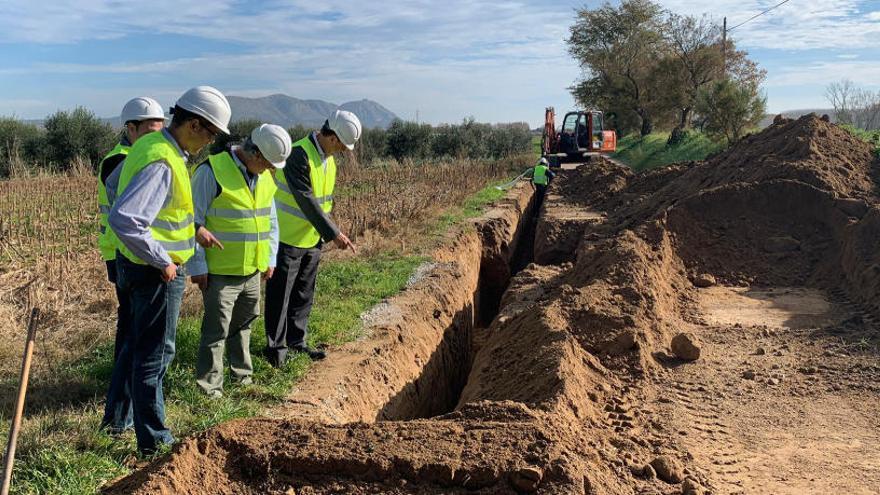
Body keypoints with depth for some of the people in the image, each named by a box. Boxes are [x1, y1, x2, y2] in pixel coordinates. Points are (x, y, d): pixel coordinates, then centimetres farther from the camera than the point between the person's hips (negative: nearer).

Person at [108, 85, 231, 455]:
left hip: (136, 265, 10)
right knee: (154, 354, 2)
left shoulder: (151, 144, 6)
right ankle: (154, 441, 16)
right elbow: (124, 220, -36)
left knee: (138, 344, 24)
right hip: (156, 272, -10)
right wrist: (162, 261, -24)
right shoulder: (161, 164, -26)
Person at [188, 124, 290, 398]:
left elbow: (271, 219, 18)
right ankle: (209, 386, 13)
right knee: (217, 329, 0)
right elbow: (193, 221, -15)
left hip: (252, 271, 7)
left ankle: (241, 372, 37)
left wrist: (270, 258, 15)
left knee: (243, 323, 20)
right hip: (220, 271, -7)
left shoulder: (265, 176, 7)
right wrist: (197, 266, -14)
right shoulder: (212, 171, -17)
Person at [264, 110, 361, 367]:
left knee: (304, 295, 16)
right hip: (288, 238, -8)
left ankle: (297, 341, 28)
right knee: (280, 295, 2)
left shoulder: (328, 158, 7)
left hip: (312, 239, 9)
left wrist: (328, 233, 9)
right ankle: (275, 346, 13)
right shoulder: (298, 155, -22)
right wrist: (334, 233, -26)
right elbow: (306, 201, -26)